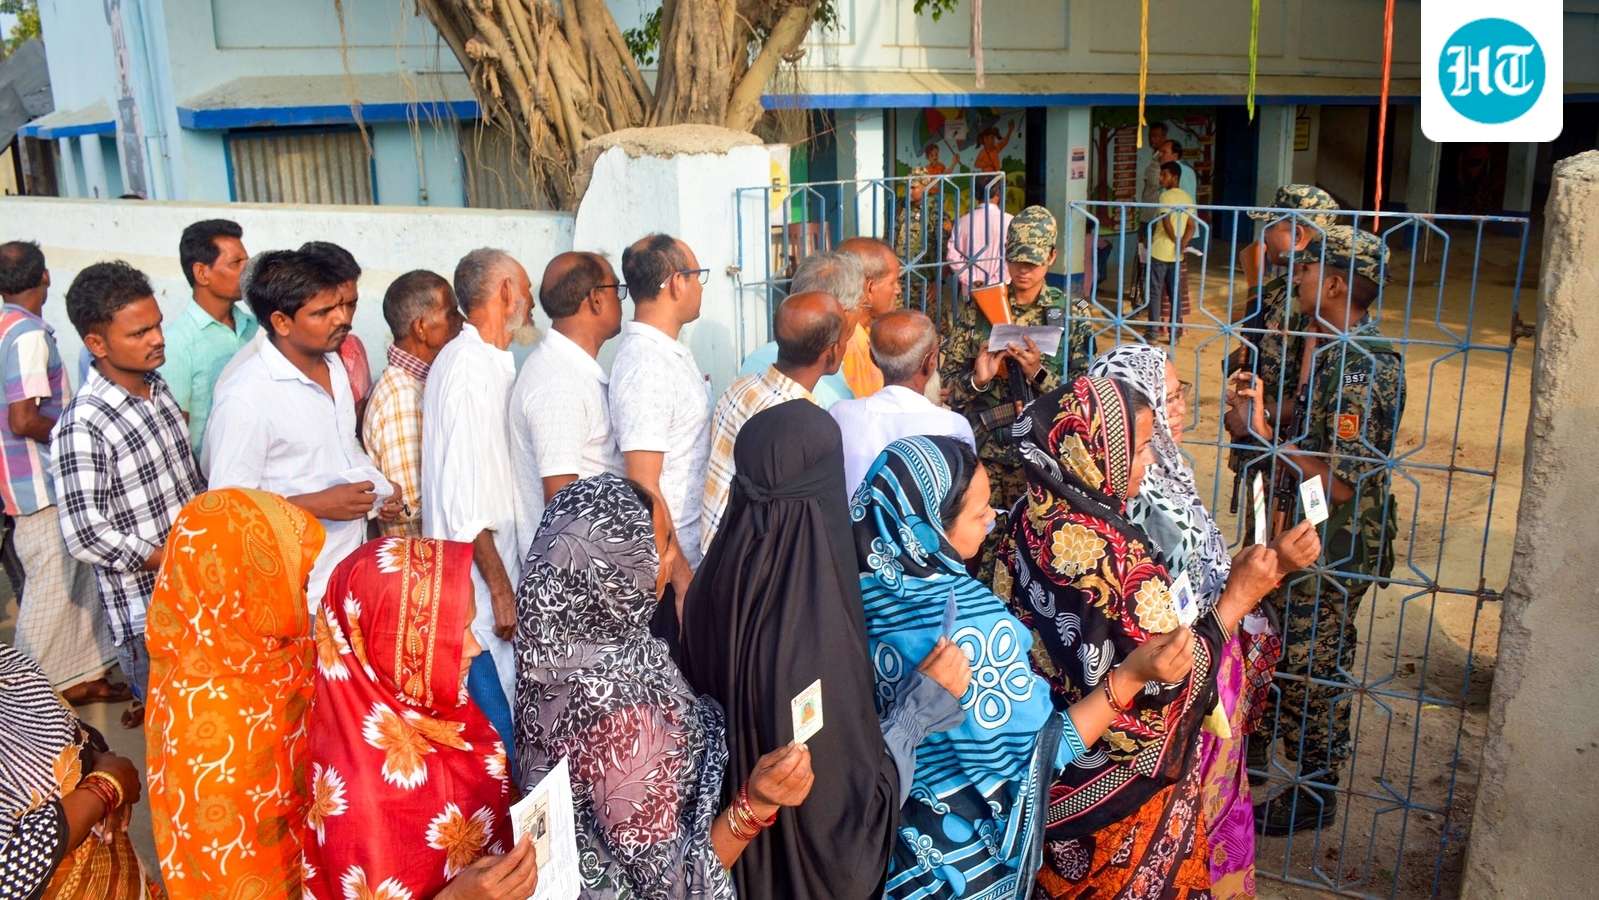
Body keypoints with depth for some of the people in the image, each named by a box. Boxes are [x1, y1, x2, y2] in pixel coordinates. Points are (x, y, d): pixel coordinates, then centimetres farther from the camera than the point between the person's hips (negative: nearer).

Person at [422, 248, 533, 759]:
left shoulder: (486, 362, 13)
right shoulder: (472, 369, -17)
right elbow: (466, 501, -21)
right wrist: (499, 587, -18)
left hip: (492, 571, 9)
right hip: (478, 583, -9)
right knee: (494, 726, -4)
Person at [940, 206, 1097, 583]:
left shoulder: (1073, 312, 4)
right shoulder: (979, 308, 6)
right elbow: (949, 376, 6)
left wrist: (1038, 373, -17)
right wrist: (977, 379, -15)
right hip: (984, 452, 1)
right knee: (982, 542, 2)